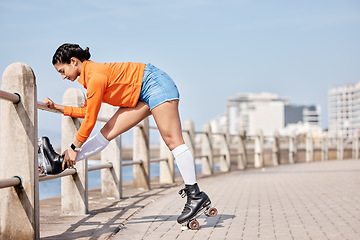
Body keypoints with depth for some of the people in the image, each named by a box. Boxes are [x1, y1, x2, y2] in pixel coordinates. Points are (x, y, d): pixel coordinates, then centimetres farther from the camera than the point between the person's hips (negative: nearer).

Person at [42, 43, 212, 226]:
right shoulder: (90, 73, 7)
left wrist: (74, 147, -10)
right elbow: (88, 111, 17)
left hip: (156, 85, -9)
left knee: (172, 141, -11)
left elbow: (90, 119, -18)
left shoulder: (95, 76, -22)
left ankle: (195, 195, -11)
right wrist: (58, 107, 17)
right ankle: (60, 162, 3)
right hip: (141, 96, 9)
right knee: (109, 131, 4)